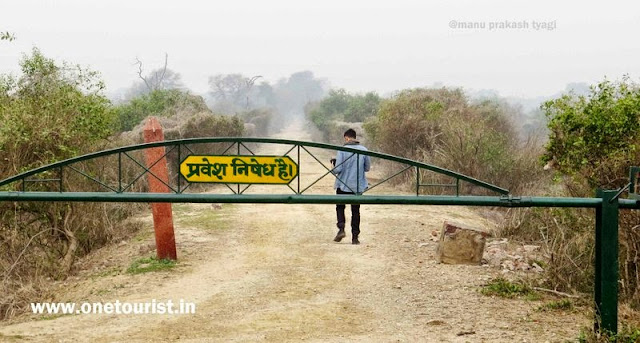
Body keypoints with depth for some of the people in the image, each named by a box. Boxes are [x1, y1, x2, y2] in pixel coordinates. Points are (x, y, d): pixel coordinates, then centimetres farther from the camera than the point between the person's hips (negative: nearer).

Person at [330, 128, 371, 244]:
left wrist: (333, 167, 8)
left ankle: (341, 229, -5)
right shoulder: (364, 150, -3)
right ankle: (355, 237, 10)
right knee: (355, 211, 10)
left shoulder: (342, 150, -12)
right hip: (358, 186, 2)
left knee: (340, 207, 15)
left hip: (343, 185, -2)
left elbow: (337, 170, -14)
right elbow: (367, 168, 5)